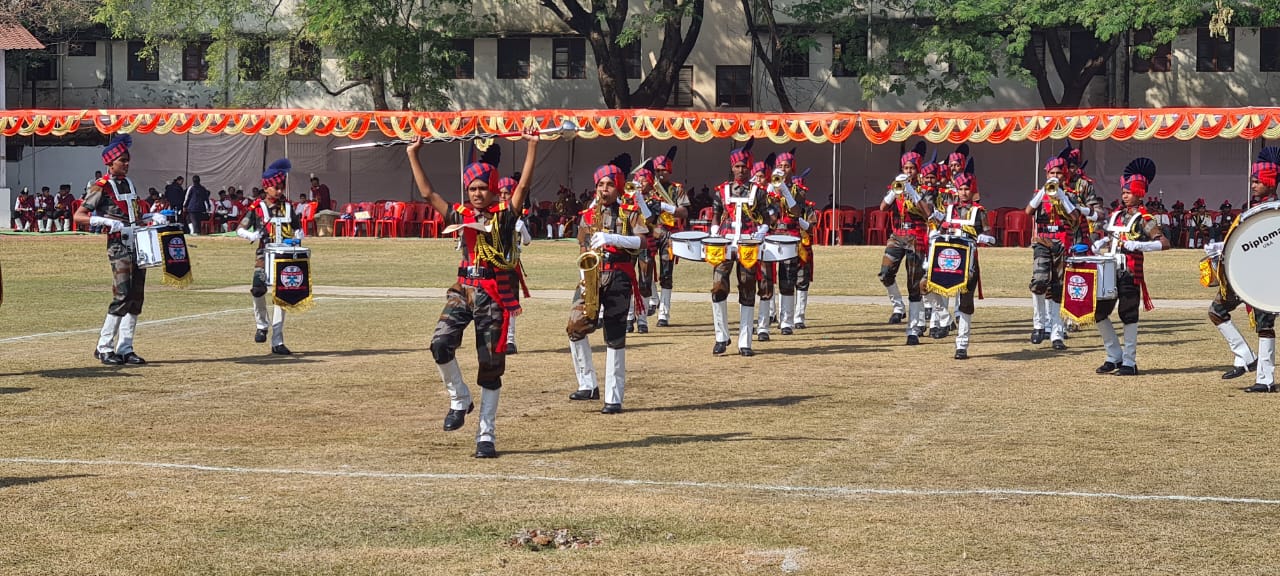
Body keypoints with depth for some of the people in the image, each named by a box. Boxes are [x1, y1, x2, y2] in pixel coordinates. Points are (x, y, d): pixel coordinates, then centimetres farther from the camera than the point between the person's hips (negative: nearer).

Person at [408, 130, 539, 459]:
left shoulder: (505, 215, 1)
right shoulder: (461, 215, 10)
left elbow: (523, 186, -11)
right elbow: (427, 193, 9)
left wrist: (532, 147, -19)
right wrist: (413, 156, 8)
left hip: (494, 293, -3)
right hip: (463, 290, 3)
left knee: (491, 364, 1)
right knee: (441, 343, -21)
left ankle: (486, 436, 7)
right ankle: (459, 400, 5)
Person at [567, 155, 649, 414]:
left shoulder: (630, 212, 5)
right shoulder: (589, 214, 14)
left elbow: (641, 241, -8)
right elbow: (584, 247, 15)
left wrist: (611, 238, -20)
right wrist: (587, 274, -1)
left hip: (619, 277, -3)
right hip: (592, 275, 3)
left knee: (615, 338, -2)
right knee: (576, 327, -10)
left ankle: (614, 398, 2)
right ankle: (588, 385, 4)